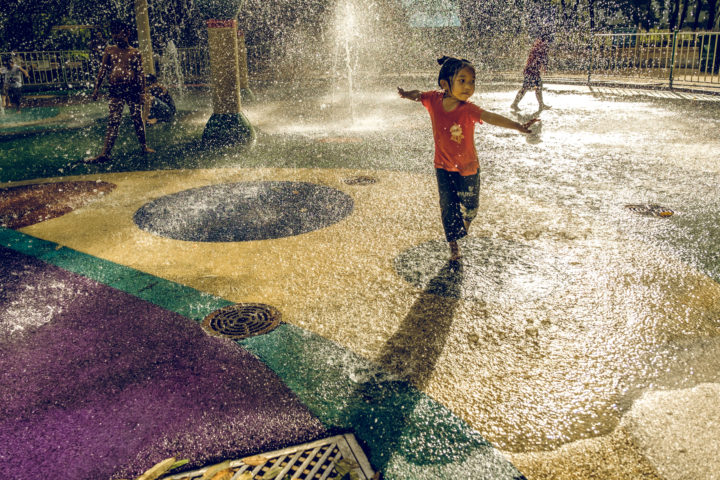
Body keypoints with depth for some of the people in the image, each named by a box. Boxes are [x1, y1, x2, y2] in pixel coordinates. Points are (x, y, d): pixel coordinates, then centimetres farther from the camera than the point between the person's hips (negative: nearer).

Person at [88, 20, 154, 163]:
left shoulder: (135, 53, 6)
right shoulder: (110, 50, 10)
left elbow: (140, 74, 4)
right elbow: (103, 70, 10)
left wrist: (142, 93, -3)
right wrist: (96, 88, 4)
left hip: (133, 90, 0)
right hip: (115, 91, 1)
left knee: (138, 119, 7)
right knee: (113, 122, -4)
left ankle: (144, 146, 24)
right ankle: (105, 153, -6)